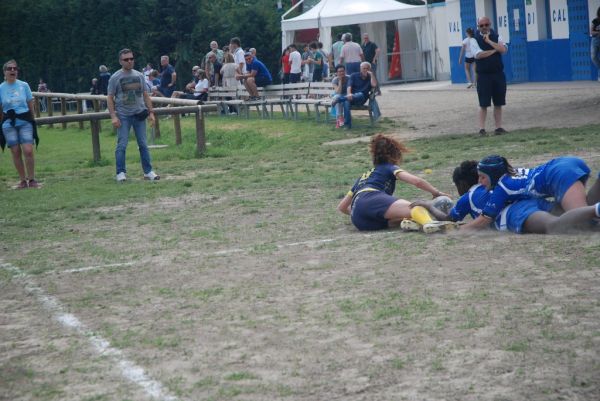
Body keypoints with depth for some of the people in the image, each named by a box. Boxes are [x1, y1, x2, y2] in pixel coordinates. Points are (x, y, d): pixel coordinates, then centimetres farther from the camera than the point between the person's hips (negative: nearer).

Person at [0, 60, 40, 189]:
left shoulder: (24, 85, 0)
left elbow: (30, 104, 9)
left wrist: (31, 119, 13)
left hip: (25, 122, 0)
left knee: (28, 150, -11)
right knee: (16, 153, 2)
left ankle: (31, 179, -1)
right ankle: (23, 180, 11)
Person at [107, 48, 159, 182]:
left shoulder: (139, 75, 10)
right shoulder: (115, 78, -2)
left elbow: (145, 95, 14)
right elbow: (110, 98, -3)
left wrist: (151, 112, 7)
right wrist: (113, 117, -13)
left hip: (139, 114, 3)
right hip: (123, 116, -3)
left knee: (143, 144, 5)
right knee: (122, 145, -5)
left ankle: (148, 171, 9)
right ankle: (121, 173, 1)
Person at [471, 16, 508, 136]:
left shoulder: (497, 37, 8)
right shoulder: (475, 40, 0)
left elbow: (503, 50, -9)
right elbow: (479, 54, -15)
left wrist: (489, 41, -12)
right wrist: (494, 50, -8)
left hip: (498, 74, 3)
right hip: (483, 75, -3)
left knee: (498, 103, 5)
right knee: (483, 104, -2)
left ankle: (498, 127, 11)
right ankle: (482, 129, 1)